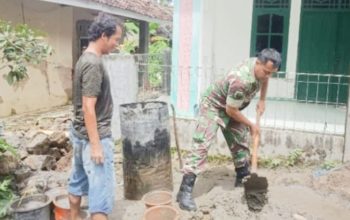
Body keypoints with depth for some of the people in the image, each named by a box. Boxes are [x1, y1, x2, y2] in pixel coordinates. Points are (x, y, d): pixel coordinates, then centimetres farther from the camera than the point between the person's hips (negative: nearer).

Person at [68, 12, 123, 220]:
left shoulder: (85, 58, 10)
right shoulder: (93, 64, -20)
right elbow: (88, 108, -24)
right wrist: (96, 145, -22)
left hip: (80, 133, 10)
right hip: (93, 137, -10)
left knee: (78, 181, 21)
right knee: (102, 190, -4)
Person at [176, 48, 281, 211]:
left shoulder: (262, 66, -13)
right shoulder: (241, 80, -38)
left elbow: (264, 80, 15)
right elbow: (231, 111, -27)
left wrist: (262, 101, 7)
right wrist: (250, 125, -14)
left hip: (232, 108, 8)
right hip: (213, 105, -8)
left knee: (240, 144, 12)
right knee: (201, 145, -17)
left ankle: (243, 181, 31)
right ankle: (185, 191, -18)